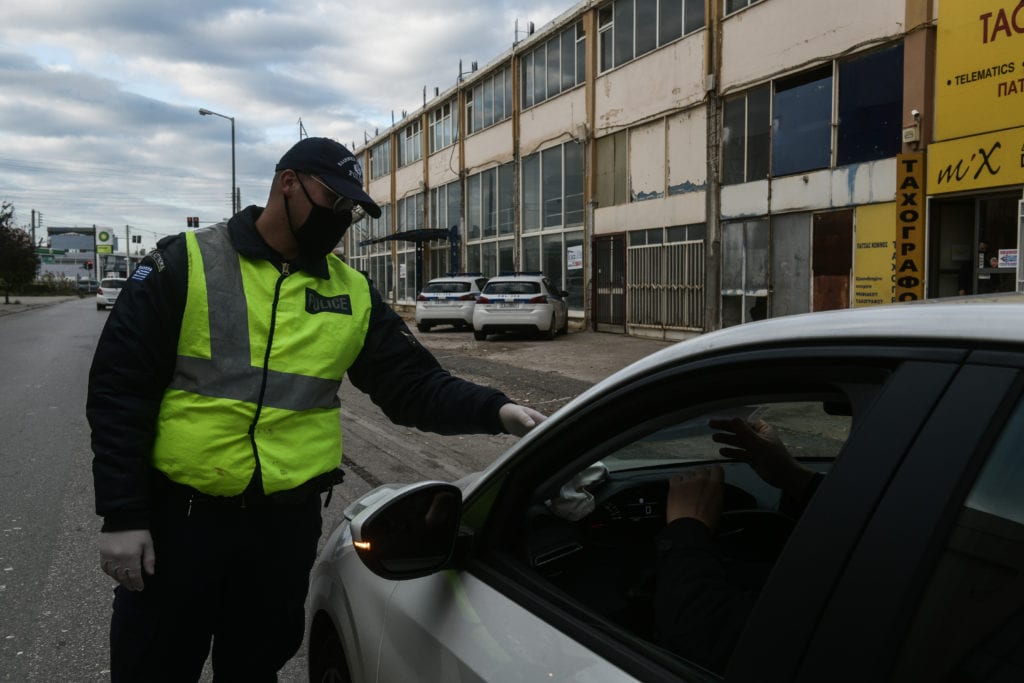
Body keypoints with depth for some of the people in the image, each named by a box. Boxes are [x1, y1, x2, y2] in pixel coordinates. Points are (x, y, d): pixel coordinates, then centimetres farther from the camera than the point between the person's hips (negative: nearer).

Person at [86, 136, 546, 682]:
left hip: (288, 523, 3)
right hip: (177, 515, -2)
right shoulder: (185, 264, -7)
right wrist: (121, 515, -11)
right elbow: (118, 389, -7)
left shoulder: (354, 293, 2)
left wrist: (496, 411, -16)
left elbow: (414, 386, 1)